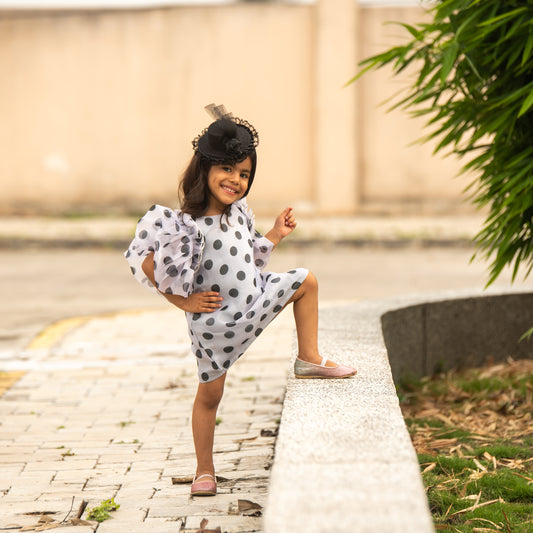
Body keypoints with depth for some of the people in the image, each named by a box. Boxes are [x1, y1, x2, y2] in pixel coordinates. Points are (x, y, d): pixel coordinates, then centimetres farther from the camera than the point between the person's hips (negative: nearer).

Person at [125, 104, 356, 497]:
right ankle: (205, 471, 21)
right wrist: (183, 301, -22)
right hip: (214, 321, -6)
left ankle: (309, 360, 12)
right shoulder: (190, 225, -25)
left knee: (305, 281, 6)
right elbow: (145, 262, -27)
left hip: (255, 302, 6)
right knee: (209, 395, 6)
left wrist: (276, 235, 4)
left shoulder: (240, 211, -1)